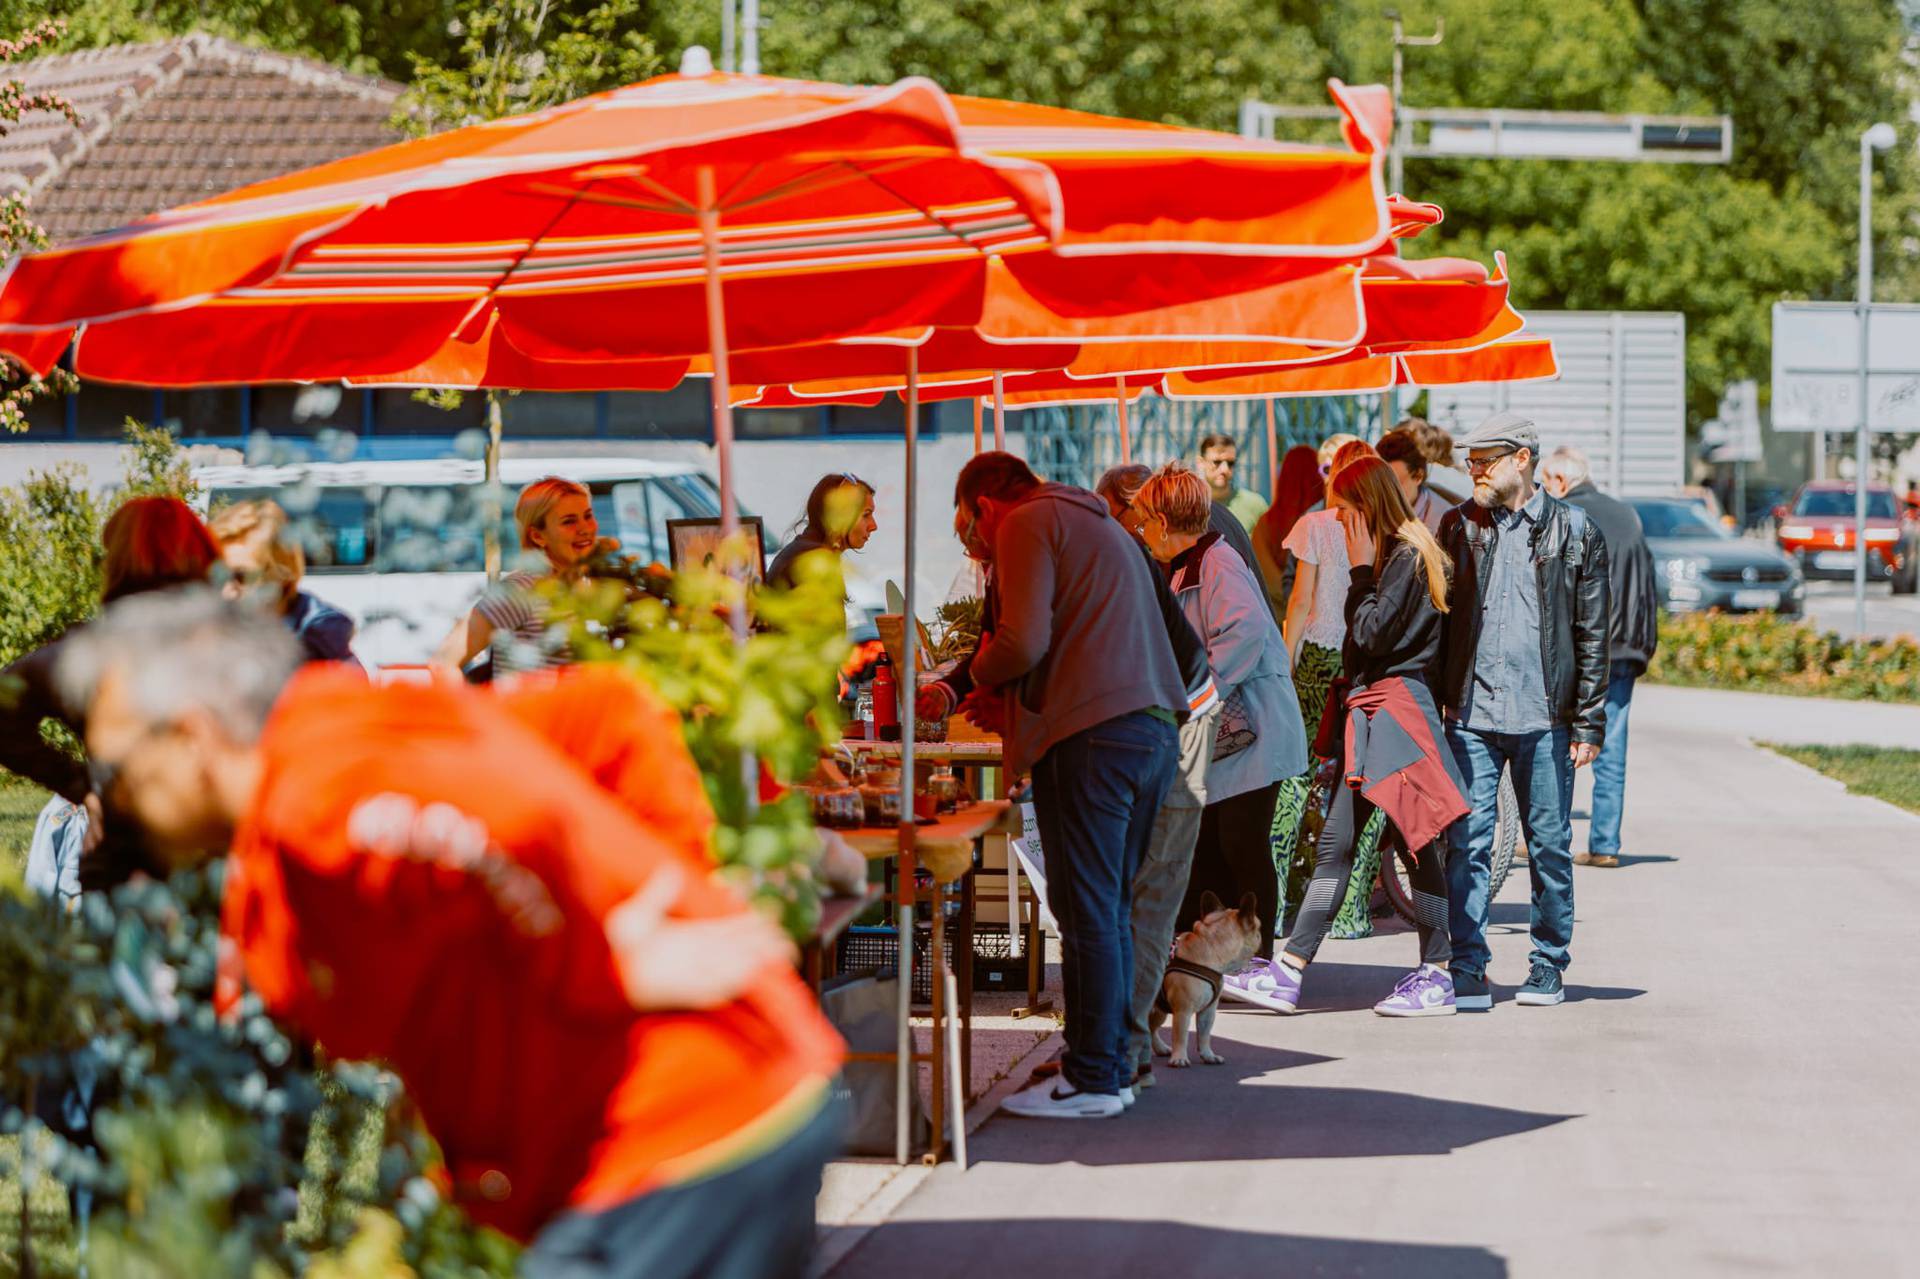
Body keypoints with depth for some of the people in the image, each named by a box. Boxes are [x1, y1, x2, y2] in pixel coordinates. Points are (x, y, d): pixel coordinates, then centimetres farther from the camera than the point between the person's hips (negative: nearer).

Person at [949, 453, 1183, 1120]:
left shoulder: (1026, 525, -2)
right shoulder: (1103, 528, 27)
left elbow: (1024, 641, -14)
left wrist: (982, 671, 6)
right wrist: (1010, 706, 25)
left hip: (1091, 737, -9)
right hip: (1154, 727, 9)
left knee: (1086, 913, -5)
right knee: (1112, 910, 13)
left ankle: (1091, 1078, -3)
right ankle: (1113, 1065, 16)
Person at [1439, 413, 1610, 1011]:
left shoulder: (1573, 531, 3)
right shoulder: (1458, 527, 9)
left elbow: (1592, 635, 3)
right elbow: (1436, 620, 9)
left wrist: (1587, 723, -1)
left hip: (1544, 715, -1)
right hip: (1471, 713, 1)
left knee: (1549, 845, 6)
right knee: (1466, 844, -4)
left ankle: (1548, 966, 17)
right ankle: (1467, 969, 0)